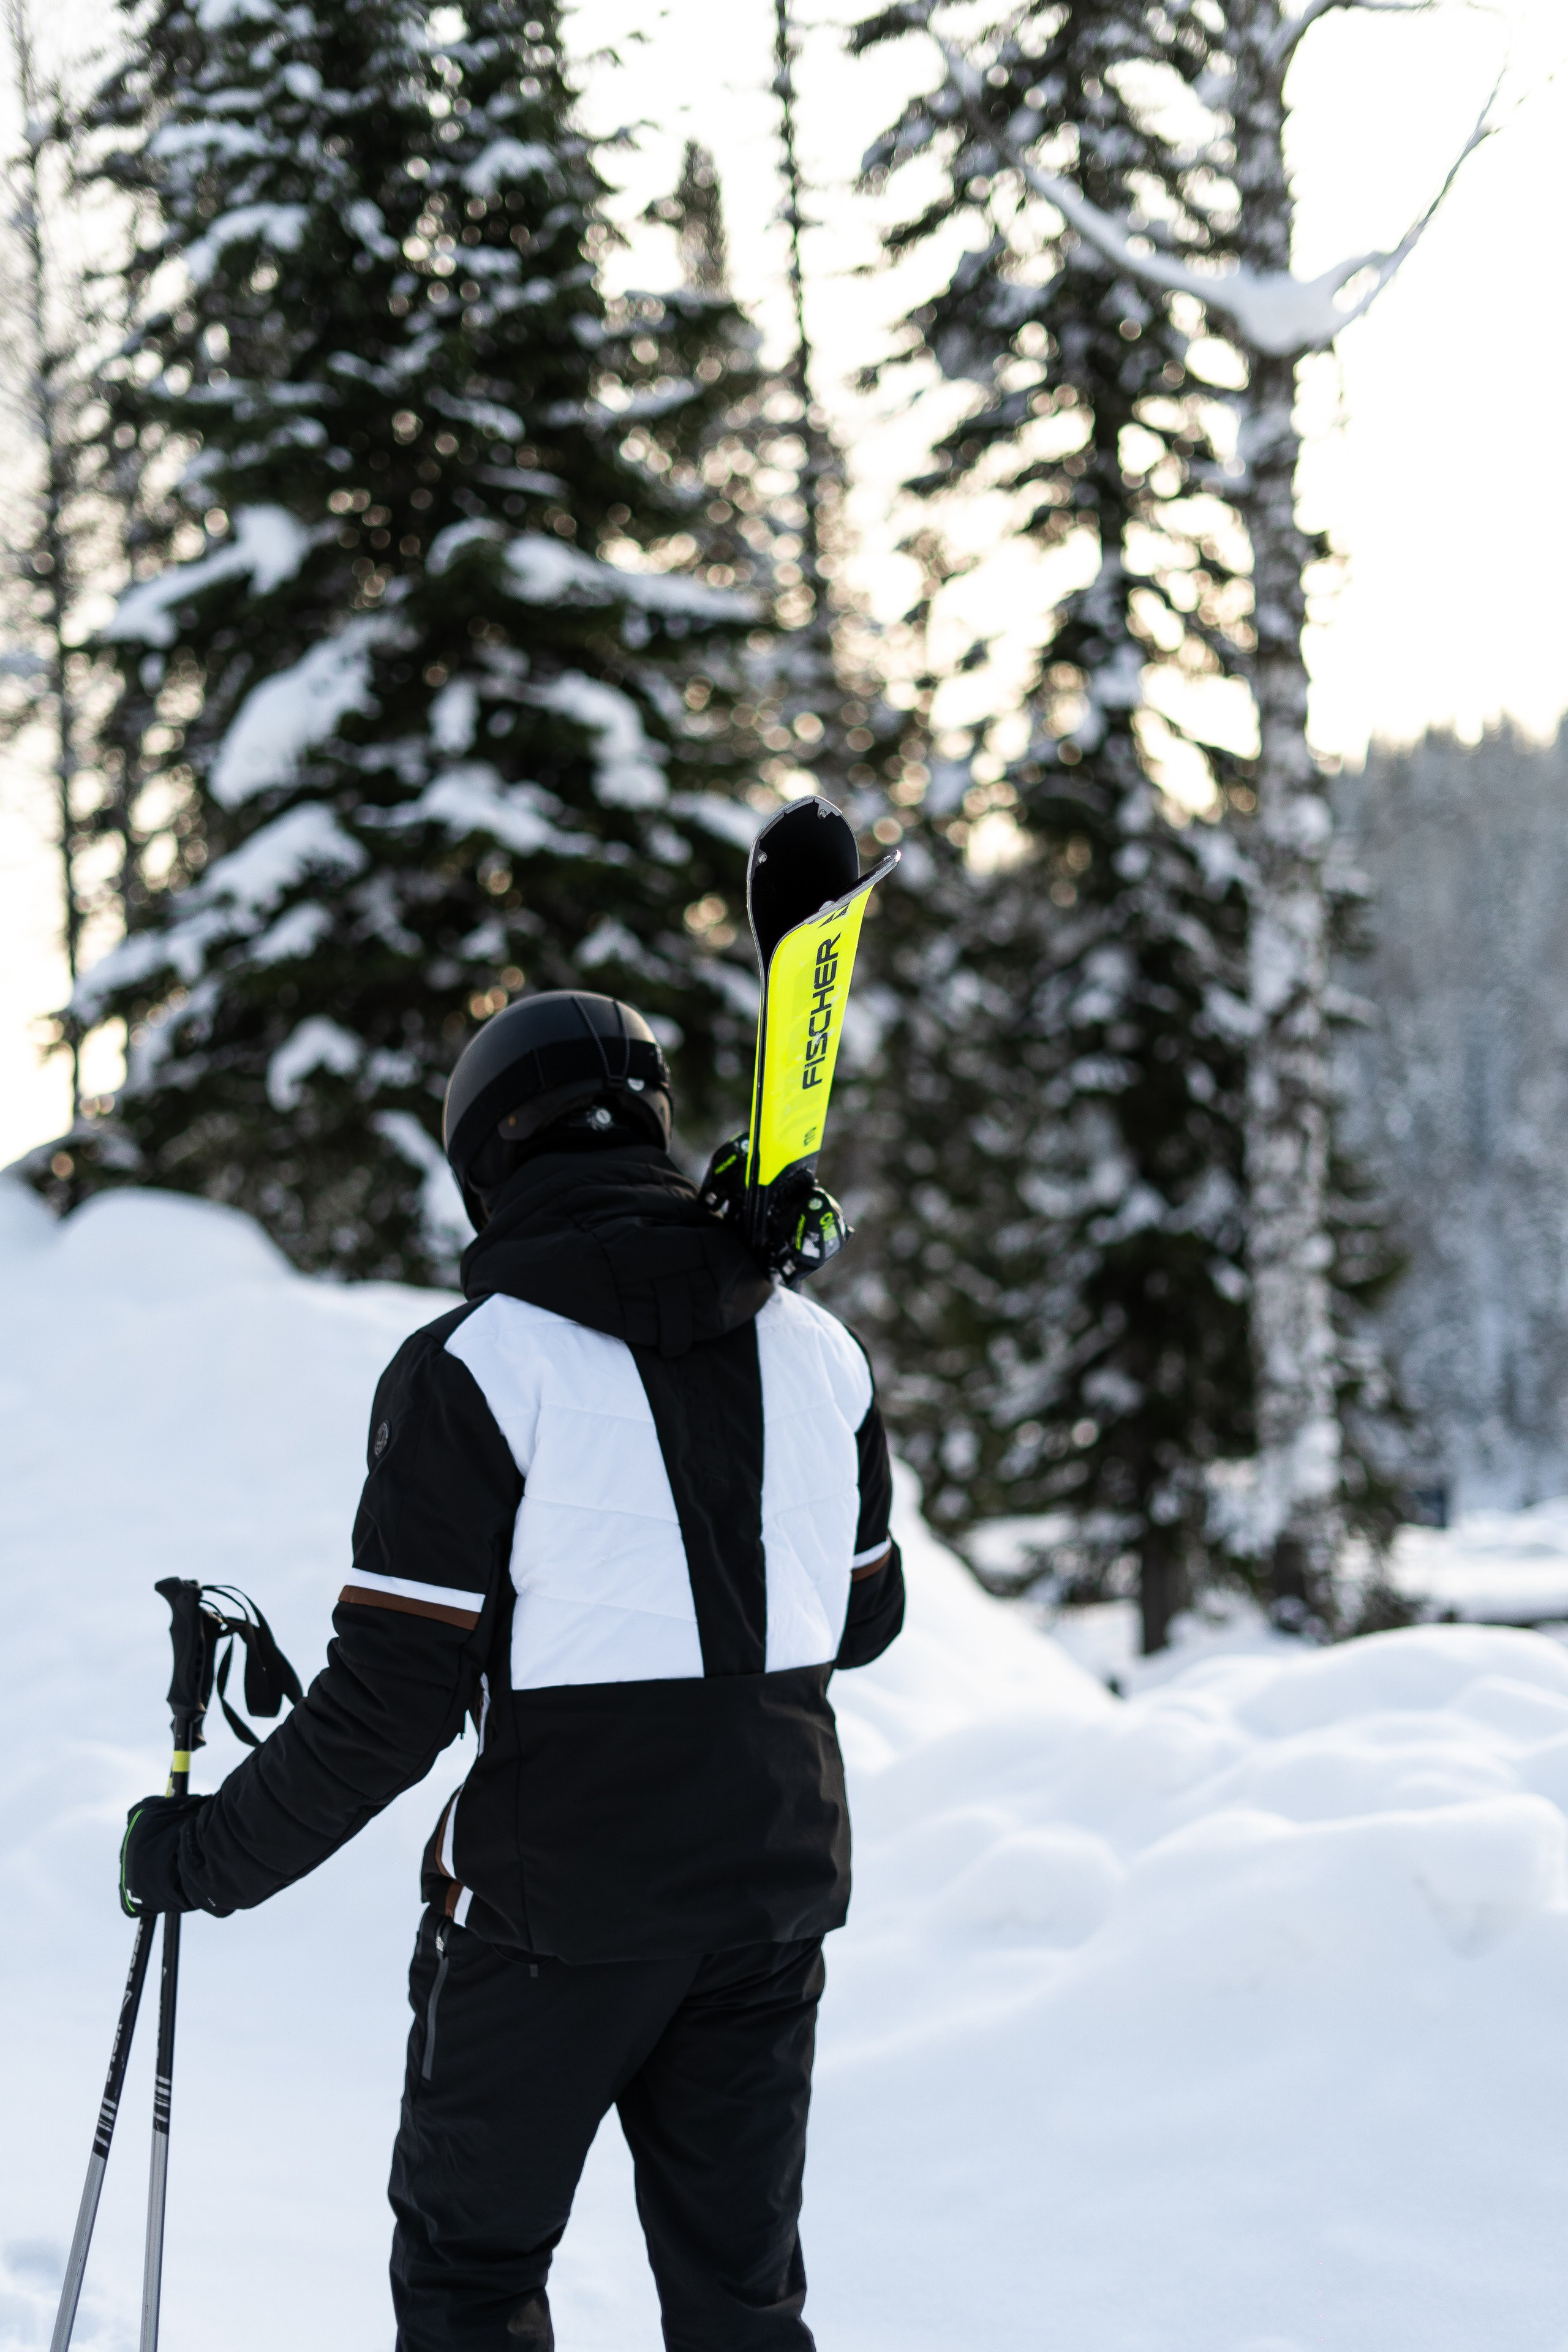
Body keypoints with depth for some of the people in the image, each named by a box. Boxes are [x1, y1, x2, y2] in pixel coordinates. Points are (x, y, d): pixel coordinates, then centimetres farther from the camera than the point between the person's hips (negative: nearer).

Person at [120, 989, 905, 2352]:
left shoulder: (477, 1370, -14)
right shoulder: (819, 1350, 3)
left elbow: (391, 1701, -15)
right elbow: (863, 1618, 14)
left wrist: (210, 1854, -2)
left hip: (559, 1894, -5)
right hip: (775, 1882, 5)